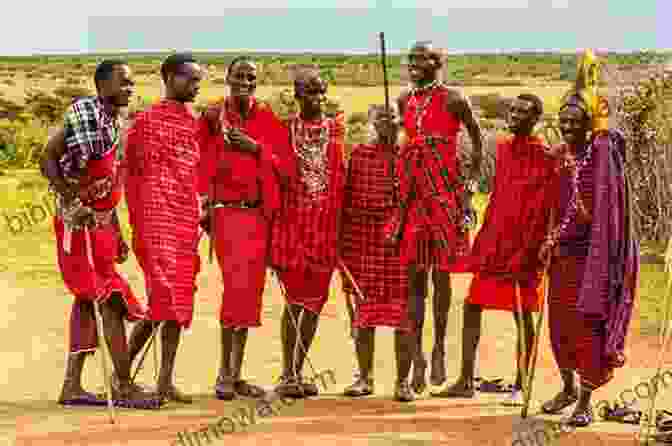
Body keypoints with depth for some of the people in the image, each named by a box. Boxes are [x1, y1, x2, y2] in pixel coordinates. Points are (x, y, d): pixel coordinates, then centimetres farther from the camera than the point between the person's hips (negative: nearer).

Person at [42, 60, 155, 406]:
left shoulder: (114, 125, 16)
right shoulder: (84, 115, -11)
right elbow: (48, 160, -17)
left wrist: (117, 234, 19)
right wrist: (72, 203, -24)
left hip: (101, 223, 9)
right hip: (80, 222, -9)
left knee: (87, 299, 9)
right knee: (111, 299, -9)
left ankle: (72, 386, 13)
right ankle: (124, 386, -6)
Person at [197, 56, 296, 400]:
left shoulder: (267, 118, 9)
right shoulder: (214, 116, 0)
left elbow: (287, 166, 4)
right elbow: (202, 163, -2)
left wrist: (255, 147, -10)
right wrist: (204, 205, -10)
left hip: (259, 213, 4)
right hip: (227, 210, -4)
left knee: (250, 291, 5)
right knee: (237, 284, -16)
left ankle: (236, 374, 13)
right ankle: (225, 372, -8)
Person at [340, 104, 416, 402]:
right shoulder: (359, 154, 7)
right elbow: (347, 199, 7)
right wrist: (342, 240, 4)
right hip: (363, 238, 1)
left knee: (403, 315, -1)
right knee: (364, 313, 7)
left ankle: (403, 381, 9)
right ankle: (364, 378, 18)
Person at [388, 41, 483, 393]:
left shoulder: (452, 100, -5)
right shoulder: (404, 100, 10)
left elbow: (476, 135, 5)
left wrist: (473, 176, 0)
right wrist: (399, 181, 13)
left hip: (445, 190, -4)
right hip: (412, 191, 4)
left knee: (441, 273, 3)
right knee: (415, 275, 3)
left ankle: (439, 349, 15)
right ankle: (417, 355, 7)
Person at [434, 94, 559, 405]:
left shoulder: (544, 158, -7)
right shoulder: (503, 148, 13)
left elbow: (541, 212, -12)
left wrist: (526, 253, -18)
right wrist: (482, 240, 13)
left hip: (522, 248, -7)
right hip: (493, 243, 7)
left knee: (522, 315, 0)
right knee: (472, 306, 5)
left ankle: (520, 387, 8)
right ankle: (466, 382, 11)